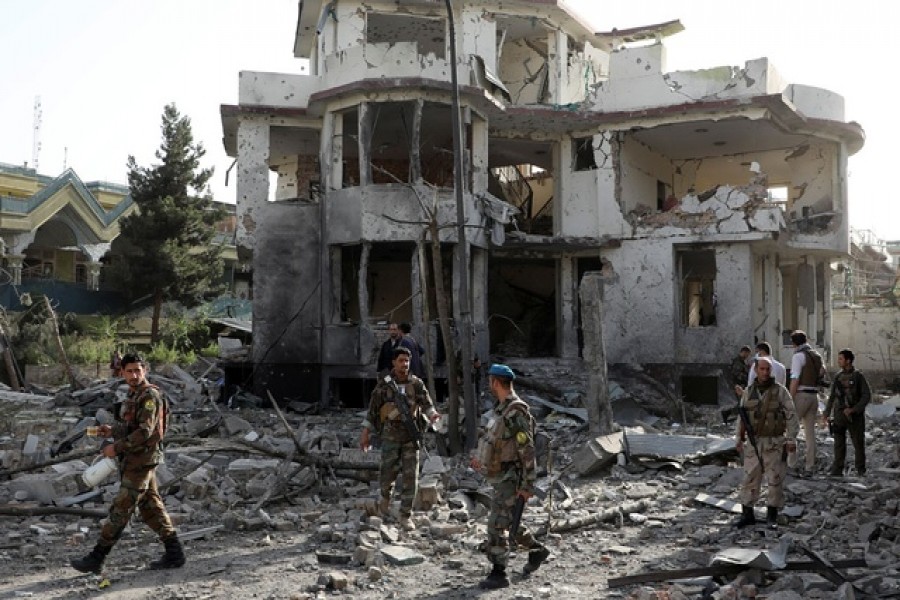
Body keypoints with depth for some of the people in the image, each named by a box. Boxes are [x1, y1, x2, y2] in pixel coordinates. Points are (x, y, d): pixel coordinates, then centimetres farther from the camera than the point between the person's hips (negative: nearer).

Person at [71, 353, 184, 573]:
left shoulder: (150, 396, -15)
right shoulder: (133, 395, 15)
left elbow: (145, 431, -21)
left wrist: (117, 448, -18)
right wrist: (112, 430, 7)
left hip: (142, 461, -10)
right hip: (136, 461, 10)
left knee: (120, 510, -2)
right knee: (151, 508, 11)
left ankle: (96, 559, 5)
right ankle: (174, 553, 15)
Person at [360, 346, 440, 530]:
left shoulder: (416, 383, 1)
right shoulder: (384, 384, -3)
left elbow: (426, 404, -9)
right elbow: (372, 409, 2)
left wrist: (432, 414, -32)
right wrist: (365, 433, 0)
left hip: (411, 436, 1)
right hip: (390, 435, -1)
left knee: (411, 476, -1)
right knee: (388, 472, -4)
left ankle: (405, 516, 9)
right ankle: (386, 494, 33)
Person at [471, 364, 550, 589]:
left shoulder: (516, 412, -21)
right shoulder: (501, 408, 9)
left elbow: (527, 451, -22)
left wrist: (528, 485, -21)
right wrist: (483, 459, 26)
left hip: (510, 479, -10)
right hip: (500, 476, 10)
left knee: (496, 525, -8)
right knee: (508, 521, 21)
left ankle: (498, 574, 1)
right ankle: (537, 550, 39)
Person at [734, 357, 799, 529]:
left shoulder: (780, 391, -4)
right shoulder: (748, 392, 5)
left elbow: (791, 416, -5)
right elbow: (742, 417, 12)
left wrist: (792, 439, -11)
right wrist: (739, 439, 11)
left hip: (775, 443, -3)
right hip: (754, 443, 3)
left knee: (775, 480, 1)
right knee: (750, 479, 3)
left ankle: (772, 516, 12)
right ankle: (747, 515, 12)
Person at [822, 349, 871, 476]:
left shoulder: (858, 376, -5)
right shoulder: (838, 377, 8)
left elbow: (867, 395, -8)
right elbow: (832, 396, 15)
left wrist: (853, 409, -16)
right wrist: (826, 413, 10)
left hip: (855, 416, -3)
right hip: (839, 415, 3)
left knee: (858, 442, 4)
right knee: (839, 443, 1)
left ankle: (861, 469, 16)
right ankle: (837, 469, 4)